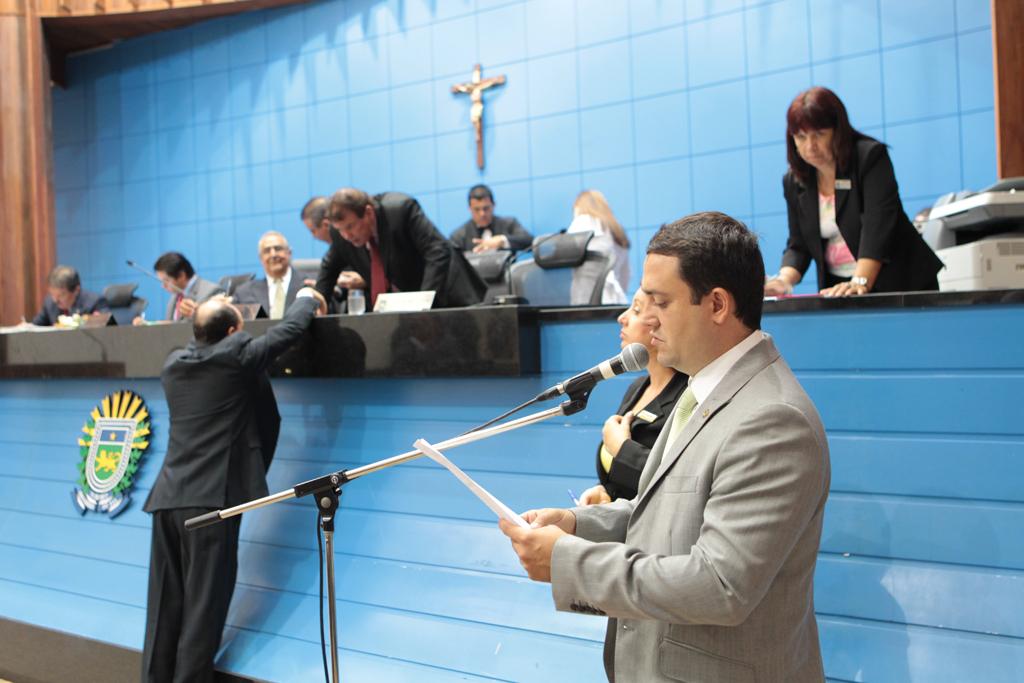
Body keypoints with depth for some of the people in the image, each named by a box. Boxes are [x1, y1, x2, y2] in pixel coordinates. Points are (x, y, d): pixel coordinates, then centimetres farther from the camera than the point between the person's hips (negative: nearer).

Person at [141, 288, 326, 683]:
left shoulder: (173, 364, 11)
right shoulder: (237, 357, -6)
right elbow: (290, 329, 4)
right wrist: (308, 299, 24)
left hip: (167, 498, 6)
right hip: (212, 499, -6)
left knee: (164, 609, 12)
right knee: (203, 608, 1)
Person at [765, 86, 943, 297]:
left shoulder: (871, 156, -11)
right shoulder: (793, 182, 3)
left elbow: (878, 225, -22)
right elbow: (799, 245, 4)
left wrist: (860, 283, -34)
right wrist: (783, 280, -16)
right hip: (837, 290, 4)